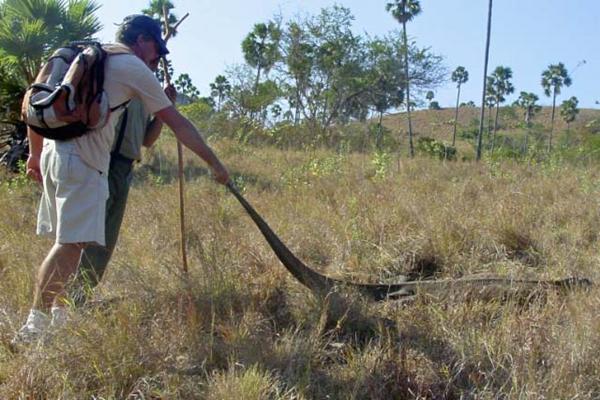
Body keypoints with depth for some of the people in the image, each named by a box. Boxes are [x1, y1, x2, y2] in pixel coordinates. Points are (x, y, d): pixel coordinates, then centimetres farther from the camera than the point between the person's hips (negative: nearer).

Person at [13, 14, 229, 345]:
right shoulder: (134, 68, 1)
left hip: (53, 152, 8)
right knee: (72, 243, -11)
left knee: (67, 242, 14)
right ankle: (34, 327, -14)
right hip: (83, 162, -8)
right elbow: (177, 123, 1)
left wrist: (35, 153, 27)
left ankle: (59, 313, 20)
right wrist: (214, 163, 7)